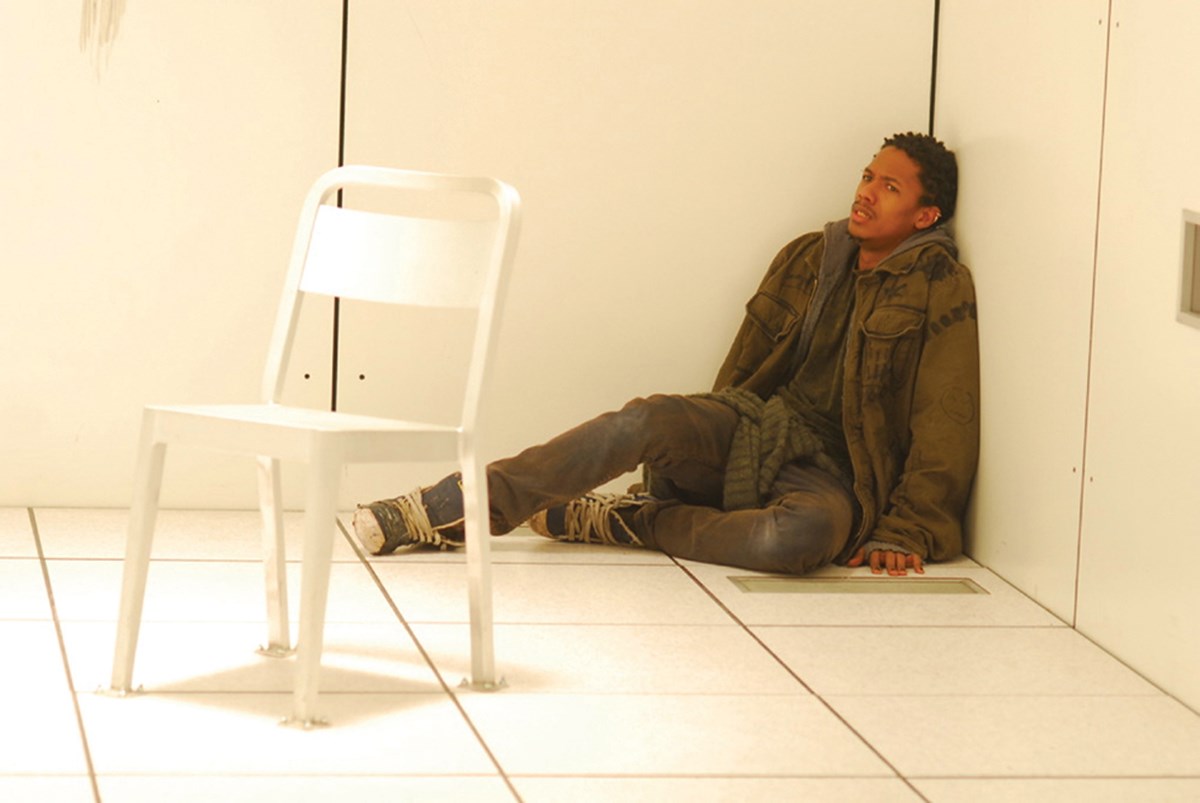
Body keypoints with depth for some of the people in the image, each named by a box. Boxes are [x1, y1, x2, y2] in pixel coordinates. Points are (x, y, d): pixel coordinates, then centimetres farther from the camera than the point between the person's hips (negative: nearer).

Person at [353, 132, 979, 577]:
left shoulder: (939, 290, -1)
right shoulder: (808, 259, 14)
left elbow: (945, 423, -5)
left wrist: (905, 533, -12)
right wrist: (710, 440, 12)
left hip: (829, 473, -4)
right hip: (756, 426, 4)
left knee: (805, 533, -41)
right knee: (645, 422, -28)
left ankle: (629, 522, -23)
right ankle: (442, 512, -33)